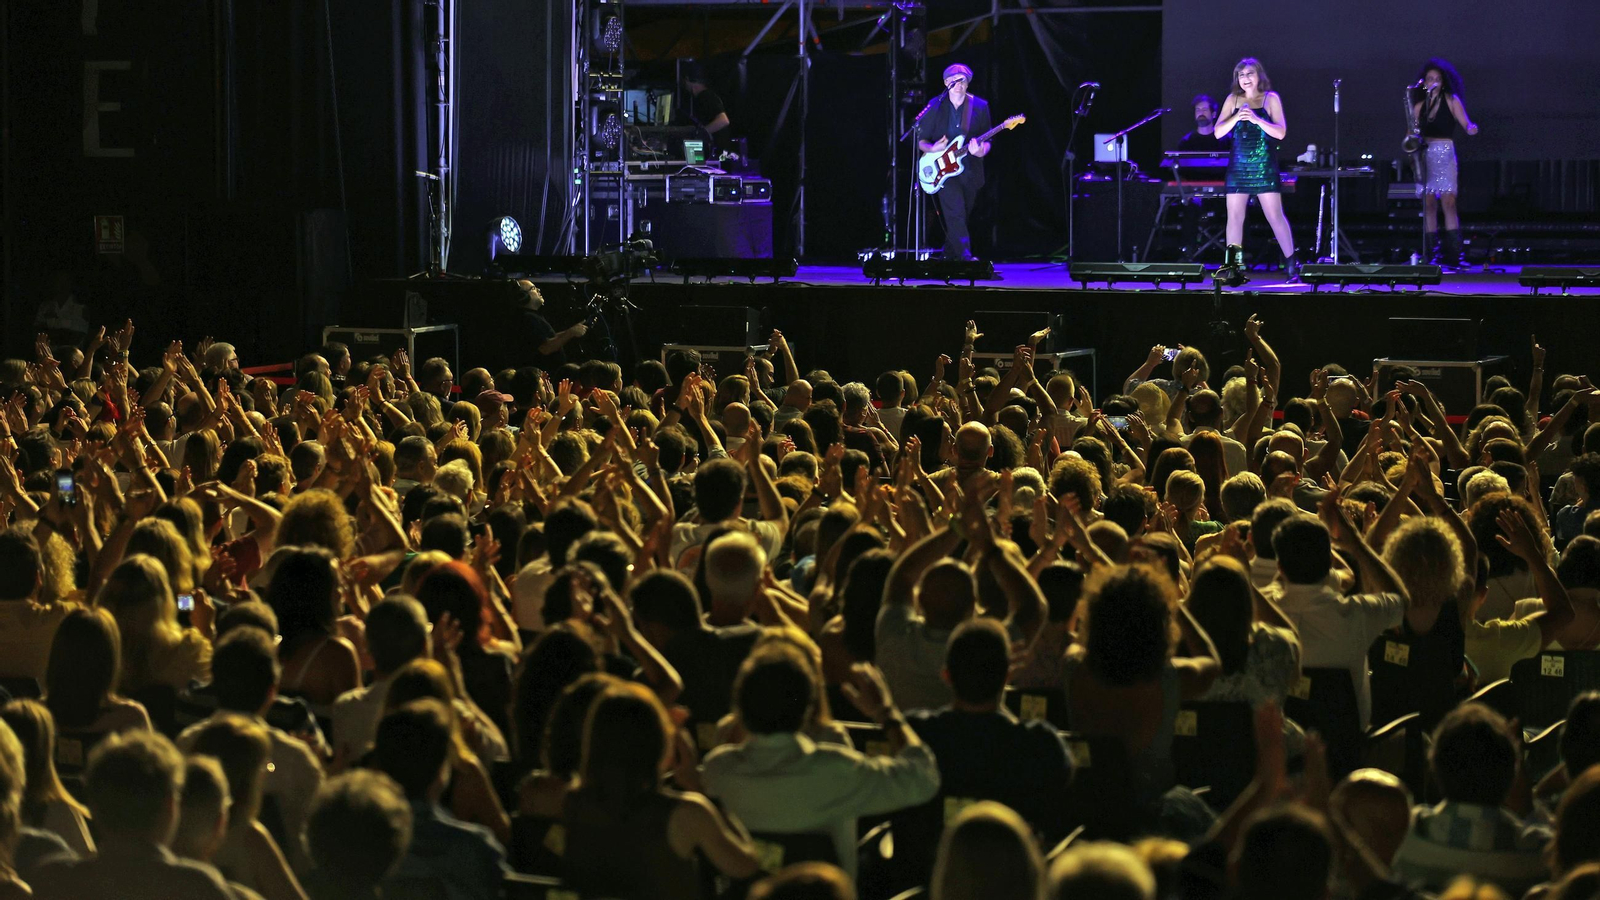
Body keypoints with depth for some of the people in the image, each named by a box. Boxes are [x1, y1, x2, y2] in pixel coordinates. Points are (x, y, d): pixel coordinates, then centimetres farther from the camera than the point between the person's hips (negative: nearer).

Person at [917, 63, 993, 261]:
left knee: (960, 217, 10)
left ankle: (949, 256, 26)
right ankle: (965, 256, -27)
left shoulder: (980, 106, 4)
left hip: (970, 171, 2)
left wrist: (981, 151, -20)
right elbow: (921, 141, 6)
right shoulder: (935, 107, 2)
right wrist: (932, 148, -16)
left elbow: (986, 140, 3)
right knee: (955, 213, -18)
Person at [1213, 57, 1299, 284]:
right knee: (1234, 217, 1)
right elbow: (1218, 132, 3)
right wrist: (1236, 117, -13)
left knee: (1275, 216, -6)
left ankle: (1291, 265, -1)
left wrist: (1256, 119, -20)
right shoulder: (1233, 100, 9)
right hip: (1238, 167, 3)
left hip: (1264, 167, -3)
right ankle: (1234, 267, 7)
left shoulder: (1271, 99, 1)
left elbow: (1280, 132, -7)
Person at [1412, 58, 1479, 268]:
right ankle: (1433, 254, 0)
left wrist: (1470, 128, -27)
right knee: (1429, 205, 0)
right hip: (1424, 155, 4)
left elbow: (1464, 121, -5)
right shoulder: (1419, 105, 15)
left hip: (1445, 154, -4)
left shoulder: (1451, 100, 6)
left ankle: (1455, 254, -15)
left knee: (1448, 203, -13)